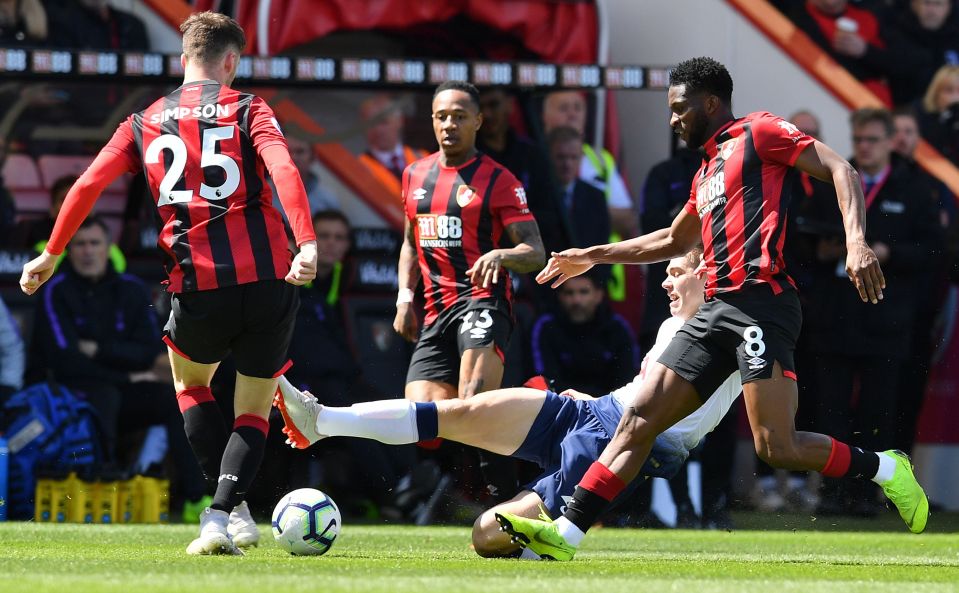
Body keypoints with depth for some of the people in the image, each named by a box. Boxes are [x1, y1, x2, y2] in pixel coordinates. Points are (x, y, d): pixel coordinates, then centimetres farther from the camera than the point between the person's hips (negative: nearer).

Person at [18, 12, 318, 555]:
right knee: (254, 410, 15)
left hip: (197, 286, 2)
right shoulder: (248, 110, 4)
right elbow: (284, 170, -14)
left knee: (191, 381, 30)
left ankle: (230, 507, 16)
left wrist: (52, 254, 16)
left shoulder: (146, 122, 12)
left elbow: (88, 185, 6)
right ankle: (222, 516, -5)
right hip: (268, 278, -2)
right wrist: (307, 245, -24)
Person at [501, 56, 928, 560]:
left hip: (760, 303, -9)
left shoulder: (758, 133, 2)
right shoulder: (707, 172, 27)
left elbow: (839, 170, -8)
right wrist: (593, 256, 42)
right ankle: (566, 533, -5)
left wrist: (856, 244, -23)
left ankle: (884, 469, 5)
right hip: (716, 309, 9)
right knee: (638, 420, -1)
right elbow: (673, 242, 42)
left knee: (776, 448, -16)